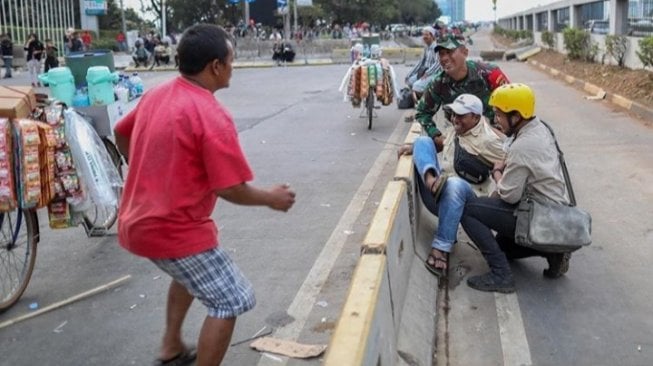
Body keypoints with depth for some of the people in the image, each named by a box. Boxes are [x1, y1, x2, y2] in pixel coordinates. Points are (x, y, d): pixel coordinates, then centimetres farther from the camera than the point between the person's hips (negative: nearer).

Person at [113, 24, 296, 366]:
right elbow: (231, 189, -21)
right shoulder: (212, 116, -22)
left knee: (190, 270, 34)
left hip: (137, 221, 9)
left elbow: (121, 135, 20)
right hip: (174, 230, -9)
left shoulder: (155, 95, 4)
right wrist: (271, 198, -3)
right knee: (231, 301, 2)